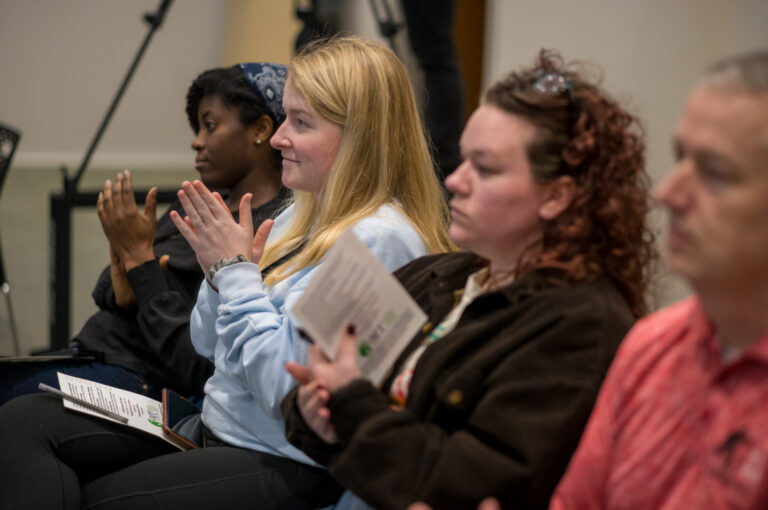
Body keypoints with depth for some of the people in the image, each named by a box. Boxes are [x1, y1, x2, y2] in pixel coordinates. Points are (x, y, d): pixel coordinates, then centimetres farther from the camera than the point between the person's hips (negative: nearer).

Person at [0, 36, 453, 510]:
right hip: (214, 427, 9)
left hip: (282, 467, -9)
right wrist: (221, 272, -4)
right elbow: (209, 346, 17)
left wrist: (235, 269, -15)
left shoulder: (376, 240, -19)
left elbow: (283, 387, -24)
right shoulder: (302, 216, 11)